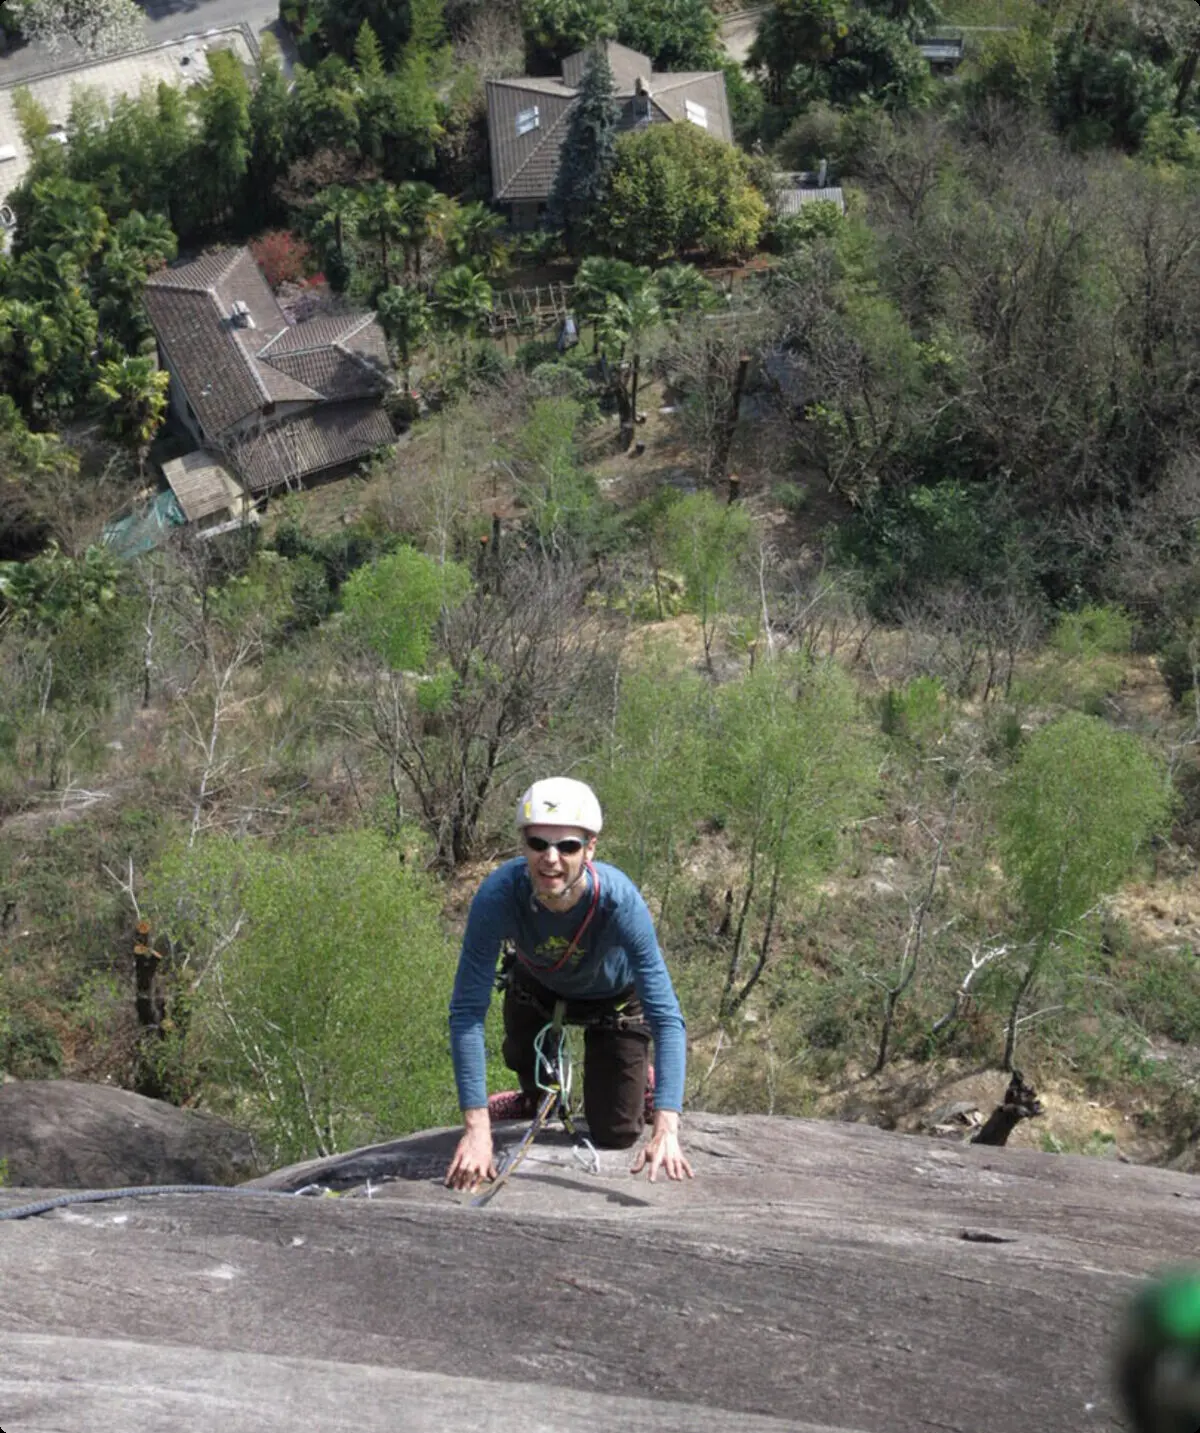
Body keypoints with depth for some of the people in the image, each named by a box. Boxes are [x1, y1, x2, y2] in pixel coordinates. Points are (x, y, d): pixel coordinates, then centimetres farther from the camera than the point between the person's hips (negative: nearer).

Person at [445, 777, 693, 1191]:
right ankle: (542, 1099, 48)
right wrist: (476, 1126, -42)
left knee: (614, 1136, 3)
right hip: (536, 989, 1)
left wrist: (666, 1130, -49)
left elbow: (666, 1017, -41)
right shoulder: (498, 895, -40)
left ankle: (640, 1081, 33)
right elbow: (467, 1010, -36)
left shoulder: (619, 900, -42)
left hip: (614, 997, -1)